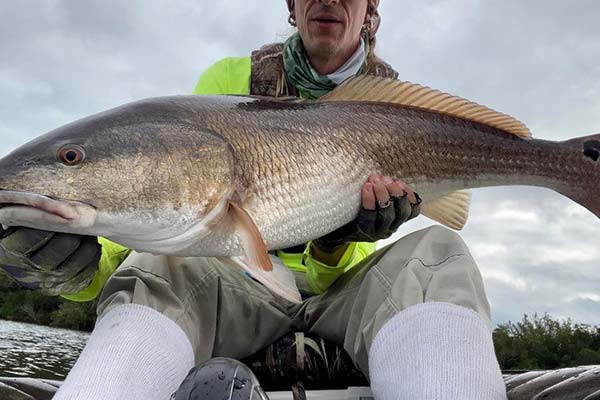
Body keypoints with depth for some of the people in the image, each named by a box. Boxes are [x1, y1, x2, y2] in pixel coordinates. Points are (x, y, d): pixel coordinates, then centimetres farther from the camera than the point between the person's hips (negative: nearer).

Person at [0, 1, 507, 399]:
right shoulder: (231, 78, 2)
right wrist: (83, 266, -25)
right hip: (238, 286, 0)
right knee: (156, 267, -31)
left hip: (335, 293, 1)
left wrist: (339, 239, -26)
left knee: (437, 252, -29)